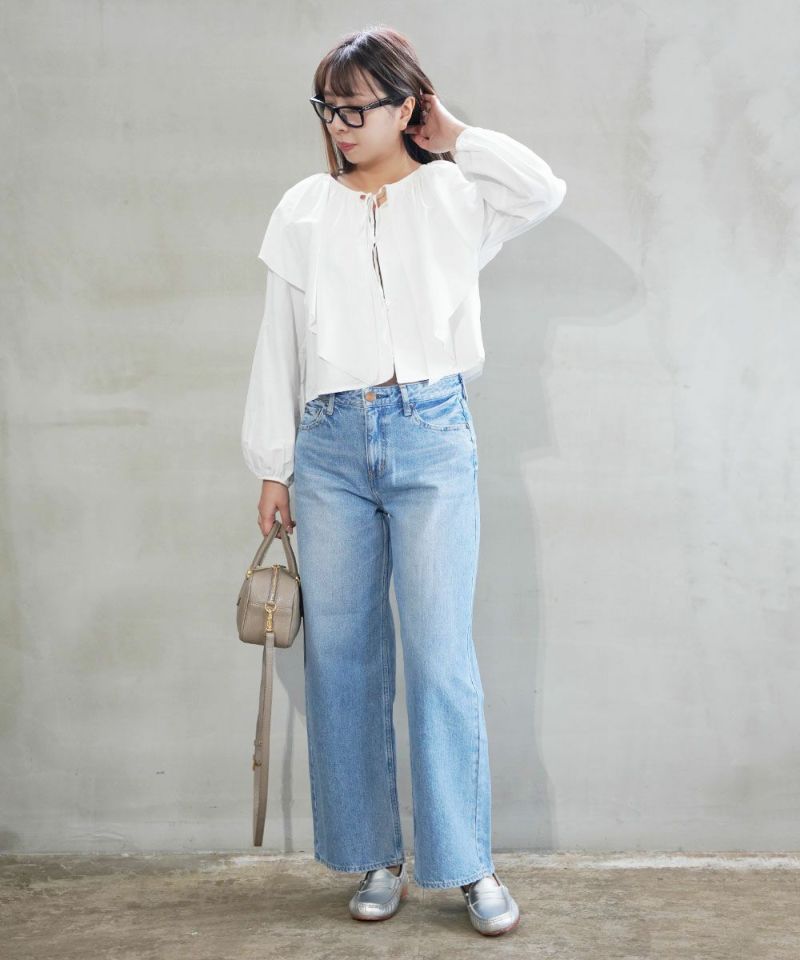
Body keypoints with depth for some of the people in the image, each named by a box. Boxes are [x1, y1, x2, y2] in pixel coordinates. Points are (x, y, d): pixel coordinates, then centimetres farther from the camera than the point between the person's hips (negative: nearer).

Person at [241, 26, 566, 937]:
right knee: (341, 655, 4)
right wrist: (272, 466, 9)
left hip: (432, 436, -2)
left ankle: (470, 865, 9)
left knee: (441, 655, -4)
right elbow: (279, 341, 12)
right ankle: (375, 858, 18)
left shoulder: (452, 194, 8)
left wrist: (457, 137, 2)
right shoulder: (304, 209, 13)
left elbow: (544, 189, -13)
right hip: (332, 443, 3)